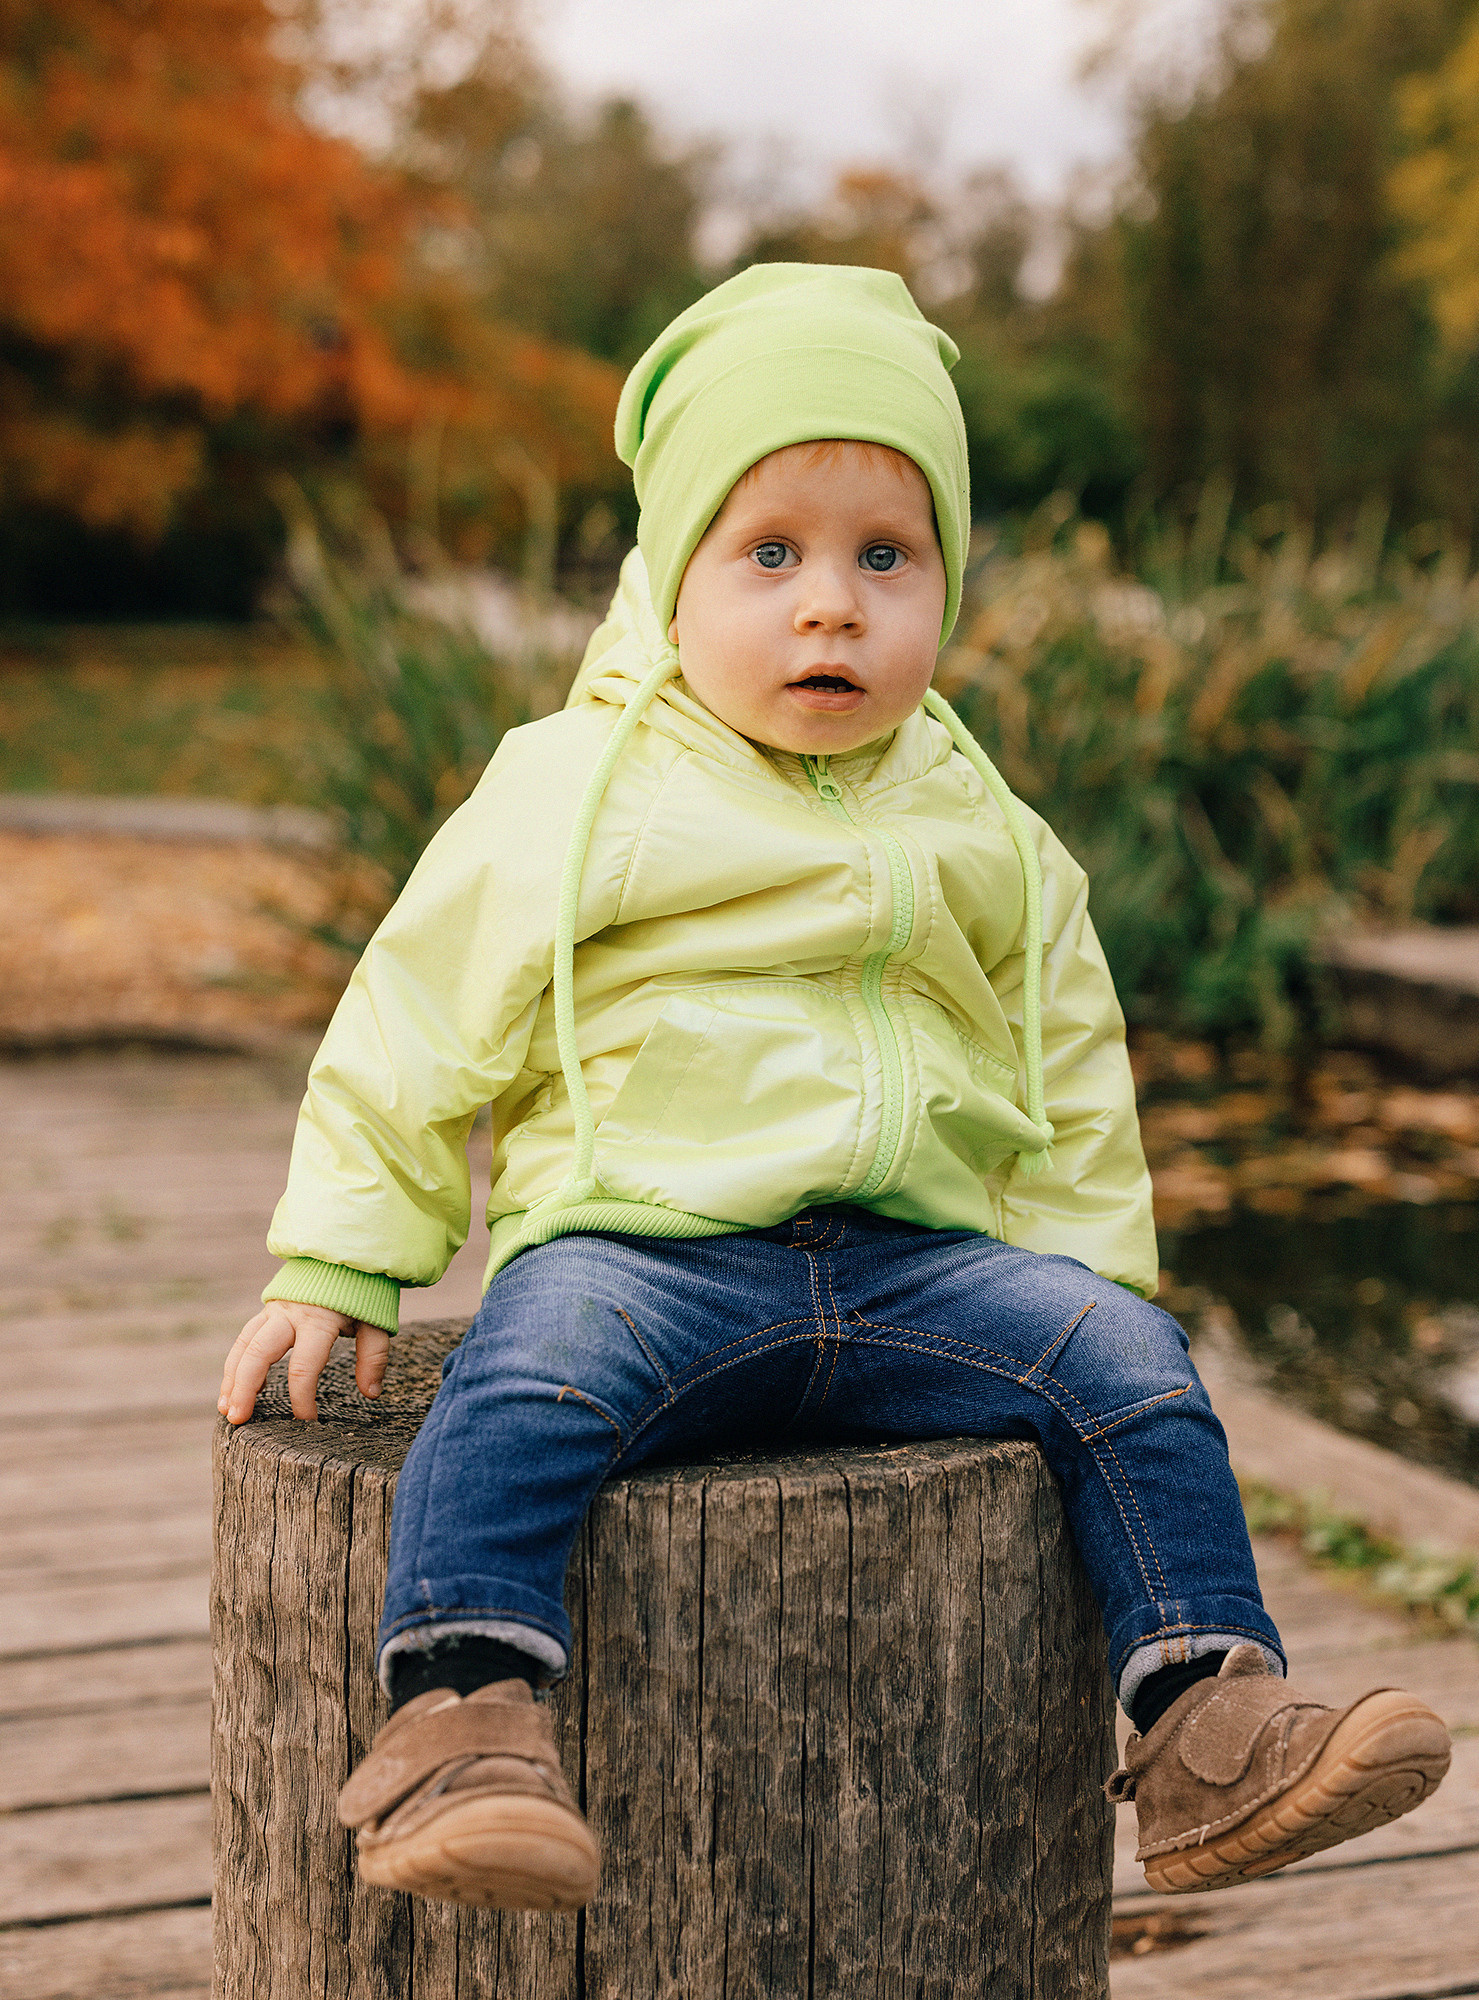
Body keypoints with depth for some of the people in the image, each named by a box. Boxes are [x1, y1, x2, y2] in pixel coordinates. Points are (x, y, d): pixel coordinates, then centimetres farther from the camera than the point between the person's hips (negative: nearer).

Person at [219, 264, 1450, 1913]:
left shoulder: (986, 845, 14)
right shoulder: (563, 802, 2)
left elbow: (1075, 1093, 23)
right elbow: (412, 1038, 7)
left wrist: (1088, 1274, 13)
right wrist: (329, 1271, 4)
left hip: (922, 1259, 4)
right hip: (637, 1242, -3)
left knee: (1127, 1370, -15)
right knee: (527, 1385, -33)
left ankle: (1210, 1735, -10)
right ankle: (458, 1728, -38)